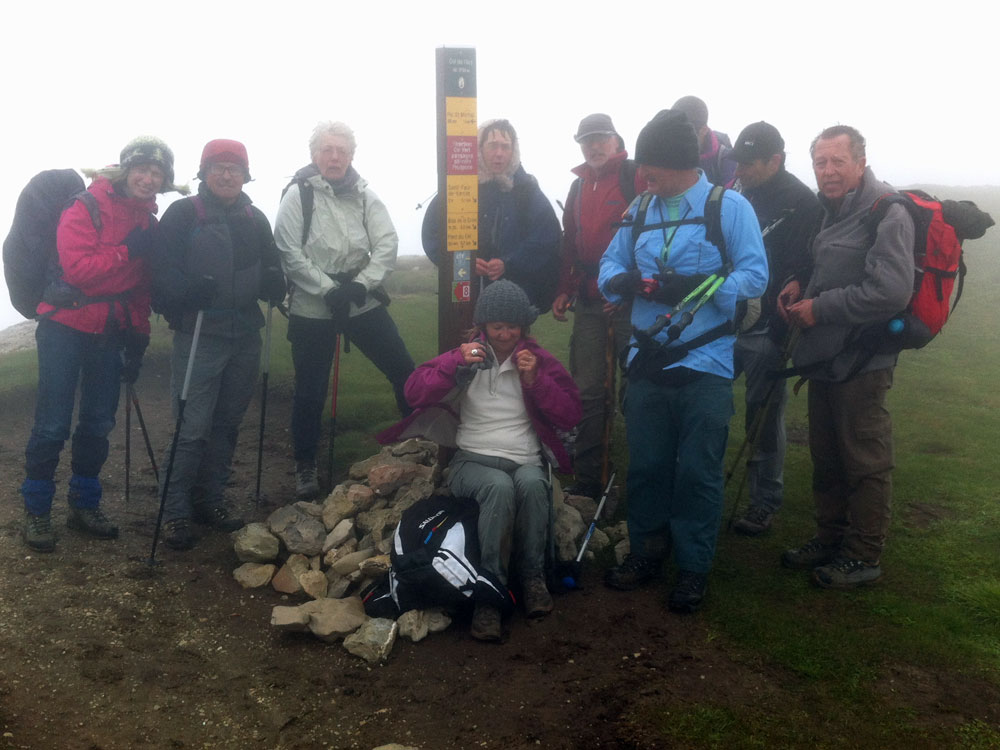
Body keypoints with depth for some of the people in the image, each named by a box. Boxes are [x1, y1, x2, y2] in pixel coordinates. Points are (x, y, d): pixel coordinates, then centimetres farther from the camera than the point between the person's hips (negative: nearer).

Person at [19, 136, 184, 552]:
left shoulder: (148, 223, 8)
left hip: (111, 334, 5)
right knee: (52, 425, -3)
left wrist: (138, 340, 8)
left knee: (98, 424, 10)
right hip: (65, 328, -5)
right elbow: (76, 268, -19)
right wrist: (127, 250, -19)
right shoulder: (85, 208, -8)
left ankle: (84, 505, 24)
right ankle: (36, 510, 12)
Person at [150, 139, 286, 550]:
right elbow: (162, 270, -10)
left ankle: (210, 500, 28)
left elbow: (271, 269, 16)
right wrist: (188, 293, -28)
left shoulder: (255, 219, 12)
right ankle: (176, 511, 8)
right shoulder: (182, 215, -4)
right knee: (193, 429, -6)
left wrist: (275, 286, -6)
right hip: (198, 335, -5)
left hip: (245, 336, 6)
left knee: (227, 424, 14)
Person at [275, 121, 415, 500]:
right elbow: (290, 253, -10)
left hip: (363, 302, 3)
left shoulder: (364, 194, 7)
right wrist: (329, 289, -17)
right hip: (313, 308, -3)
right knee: (310, 390, 5)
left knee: (404, 372, 3)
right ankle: (305, 466, 23)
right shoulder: (299, 194, -3)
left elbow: (387, 244, -1)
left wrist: (361, 283, -15)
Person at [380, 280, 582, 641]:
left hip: (526, 461, 1)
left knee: (532, 483, -36)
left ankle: (532, 576, -16)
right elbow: (415, 391, 1)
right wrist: (455, 363, -11)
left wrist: (535, 380, -6)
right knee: (500, 486, -36)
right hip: (473, 460, -1)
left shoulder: (540, 361, 12)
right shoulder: (468, 355, 11)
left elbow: (570, 415, 5)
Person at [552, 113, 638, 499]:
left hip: (630, 299, -6)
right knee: (587, 391, 4)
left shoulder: (636, 176, -2)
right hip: (589, 301, 6)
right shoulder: (579, 186, 19)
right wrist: (564, 290, 14)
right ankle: (587, 478, 11)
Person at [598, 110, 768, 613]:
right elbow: (610, 264, 12)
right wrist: (621, 280, -12)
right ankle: (645, 553, 31)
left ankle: (693, 567, 19)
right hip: (647, 360, 4)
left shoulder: (729, 207, -5)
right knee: (646, 464, 13)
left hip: (704, 363, -4)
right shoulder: (640, 210, 10)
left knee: (697, 471, 4)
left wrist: (695, 287, -24)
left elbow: (754, 276, -10)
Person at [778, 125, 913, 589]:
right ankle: (830, 537, 33)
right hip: (824, 358, 9)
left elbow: (891, 291, -25)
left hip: (861, 362, -9)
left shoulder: (886, 214, -16)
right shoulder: (829, 210, 13)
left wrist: (819, 308, -18)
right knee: (826, 458, 18)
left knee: (865, 463, 3)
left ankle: (863, 556, 16)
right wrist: (800, 285, 5)